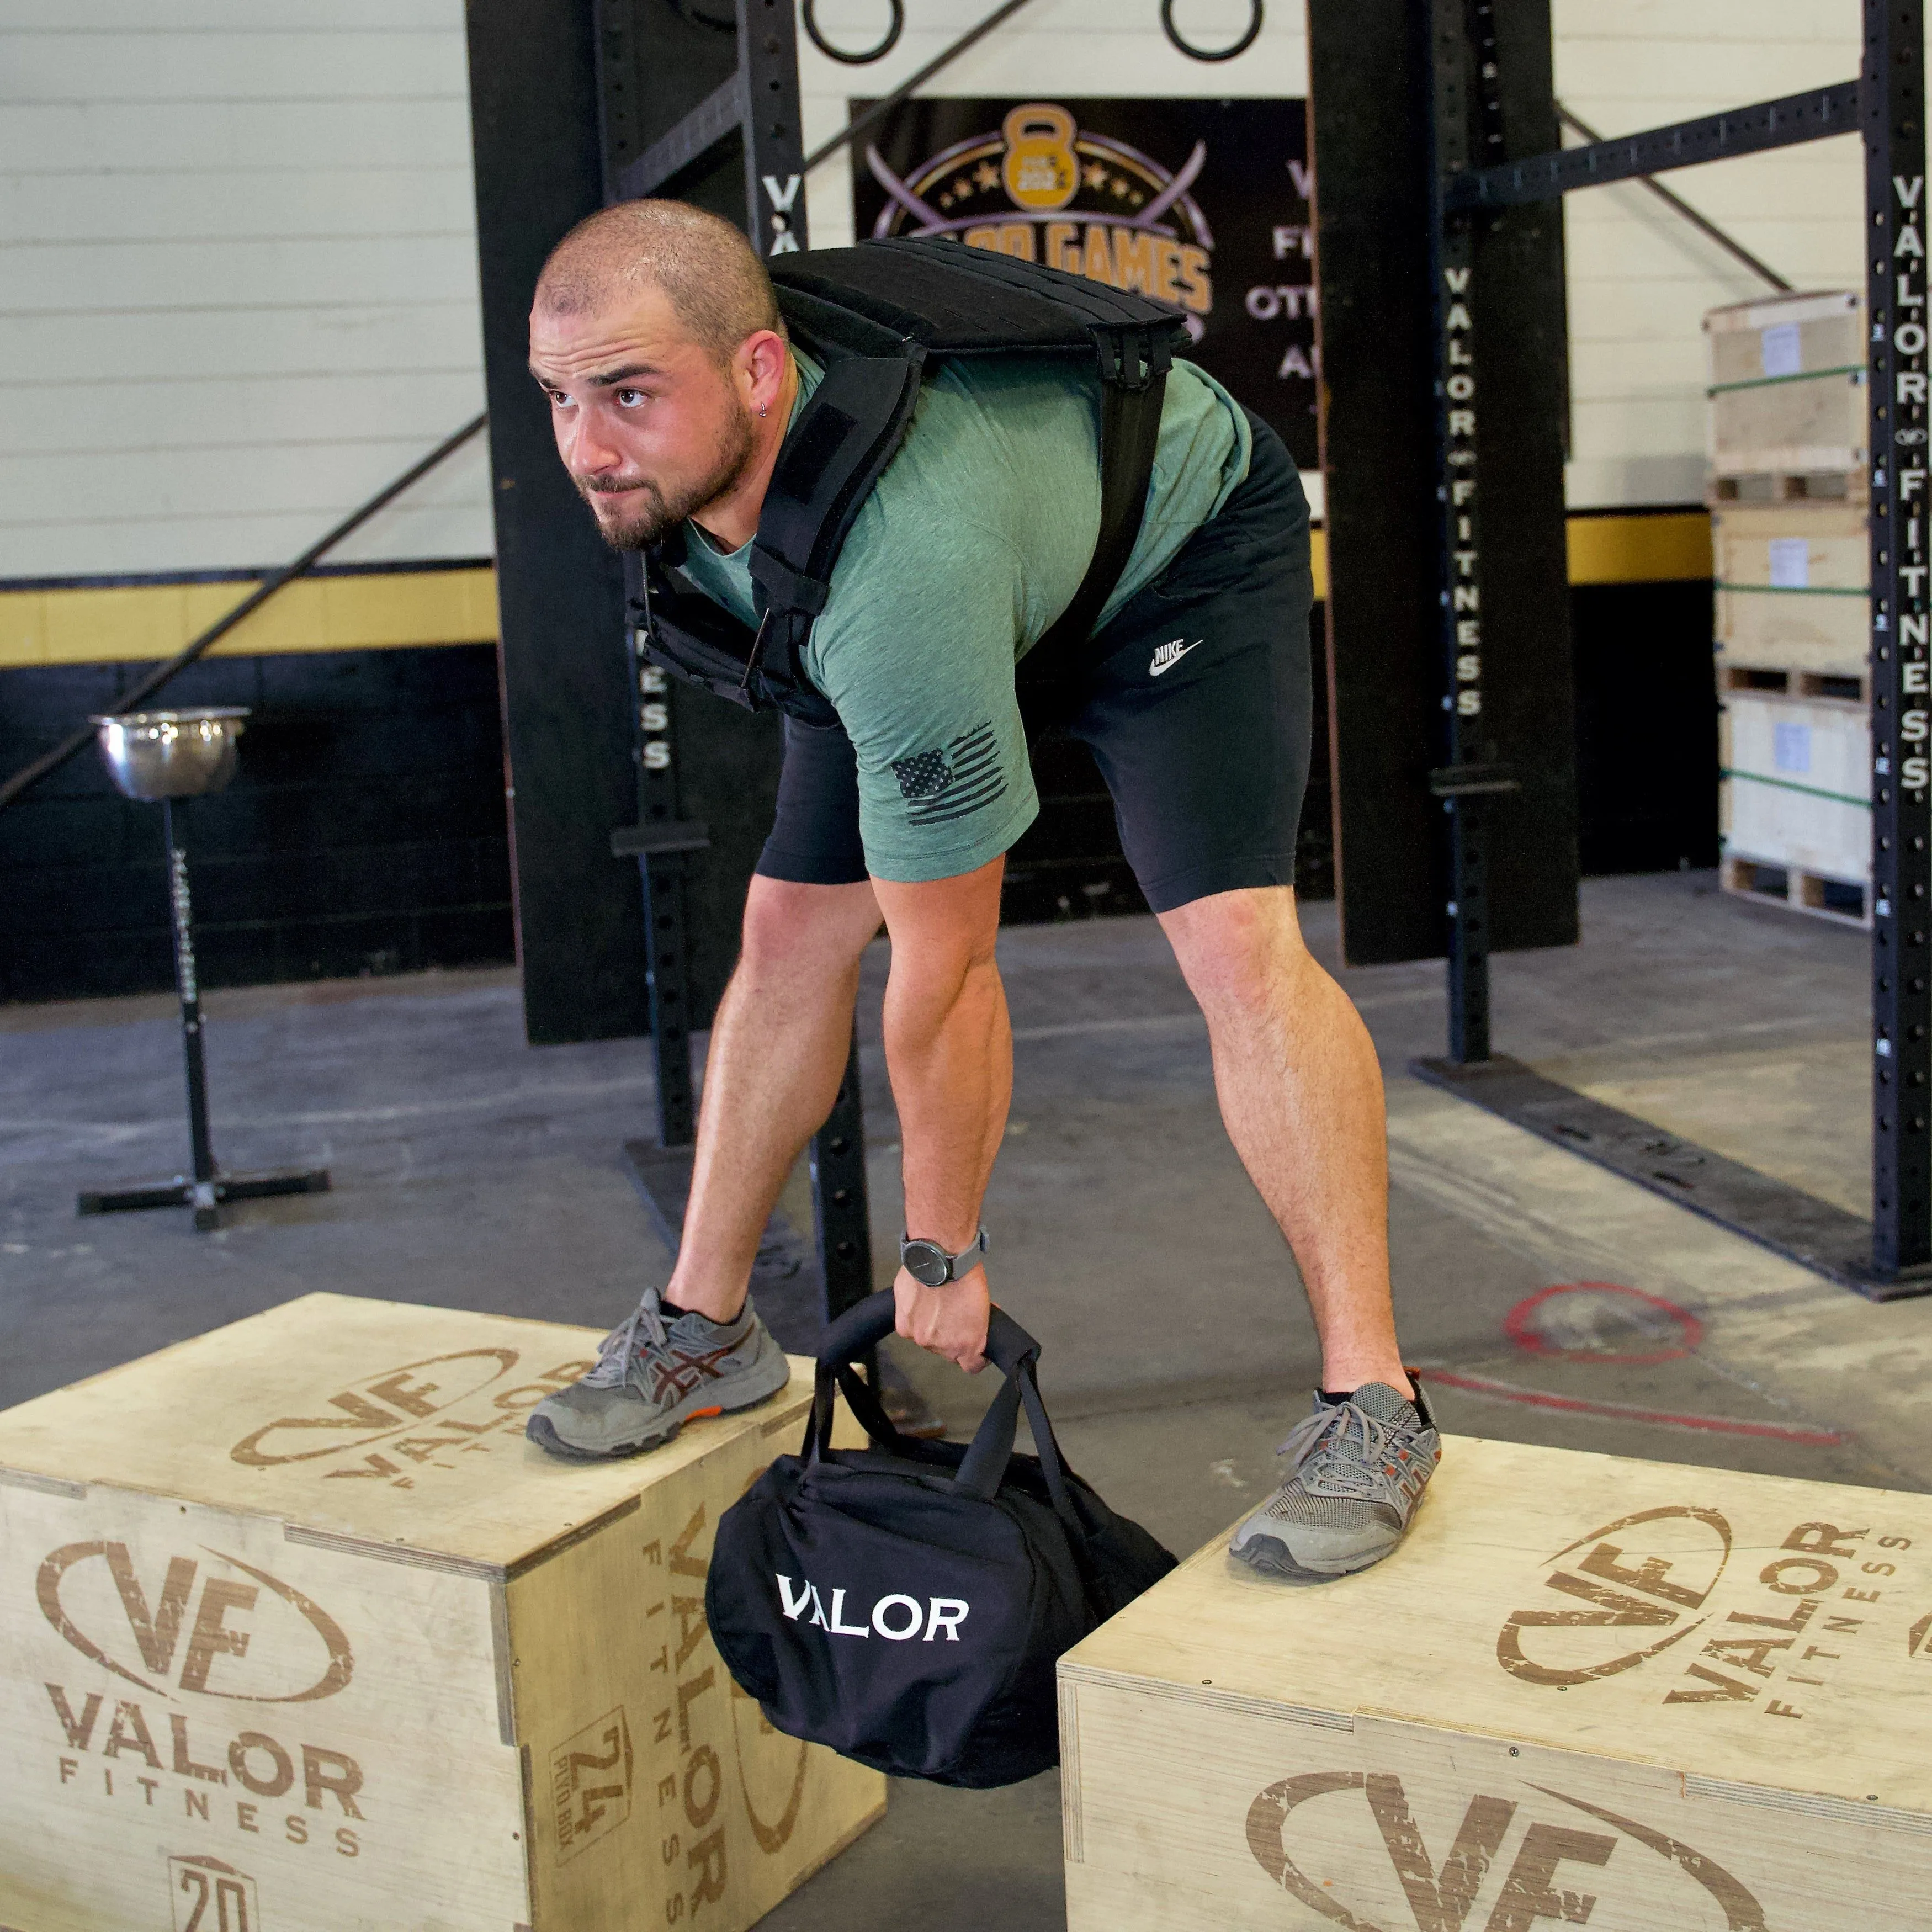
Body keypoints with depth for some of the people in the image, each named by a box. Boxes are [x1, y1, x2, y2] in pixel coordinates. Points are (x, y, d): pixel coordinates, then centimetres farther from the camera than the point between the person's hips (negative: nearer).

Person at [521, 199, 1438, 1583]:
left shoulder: (903, 572, -45)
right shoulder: (670, 439, -26)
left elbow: (947, 971, -34)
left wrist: (943, 1256, -22)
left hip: (1177, 547, -7)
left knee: (1234, 941, -26)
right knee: (792, 925, 0)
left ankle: (1374, 1405, -18)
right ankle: (706, 1330, 15)